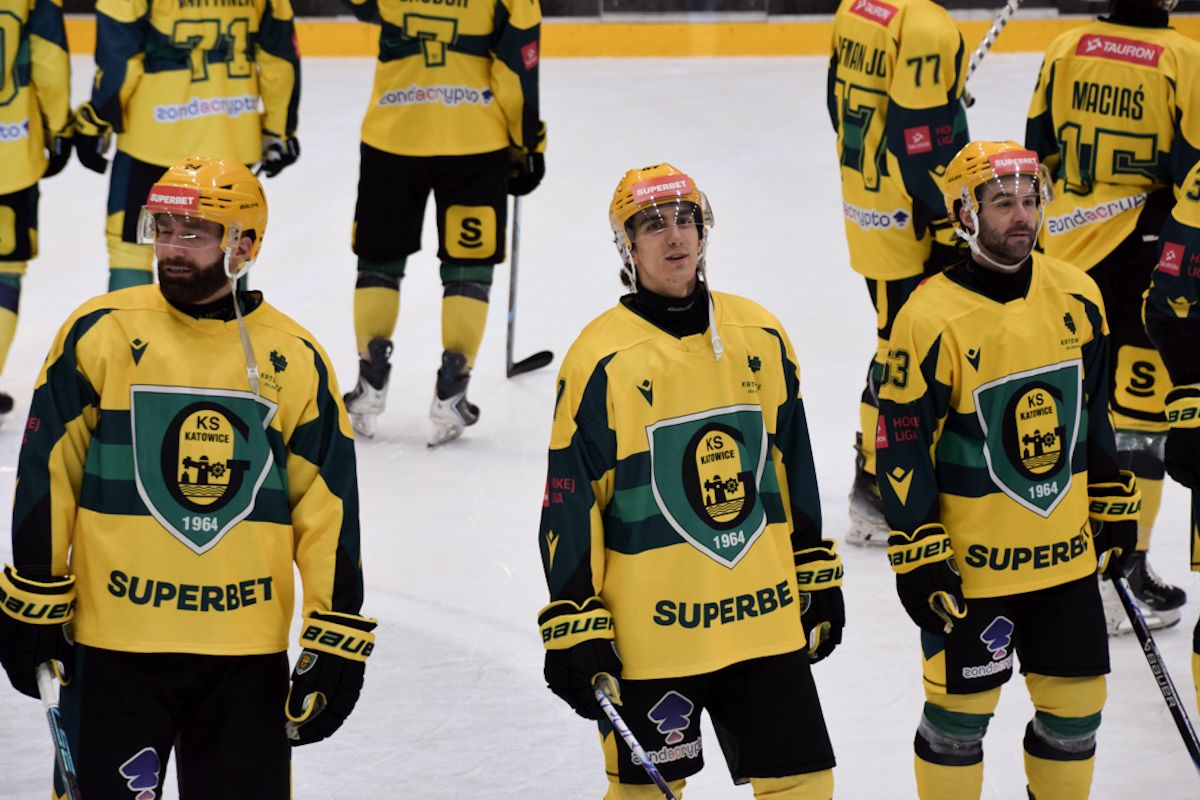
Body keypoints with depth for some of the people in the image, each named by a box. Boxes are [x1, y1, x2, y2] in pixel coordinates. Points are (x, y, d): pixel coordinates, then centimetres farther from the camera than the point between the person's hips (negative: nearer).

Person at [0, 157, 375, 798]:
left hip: (248, 659, 2)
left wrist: (334, 646, 2)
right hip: (114, 645, -1)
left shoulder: (297, 361, 3)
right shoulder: (100, 333, -2)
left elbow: (328, 512, 6)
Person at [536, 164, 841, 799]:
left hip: (766, 620, 4)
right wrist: (574, 629, -9)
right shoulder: (601, 359, -9)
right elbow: (569, 503, -7)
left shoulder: (761, 336, 6)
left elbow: (793, 467, 15)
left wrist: (818, 578, 16)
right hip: (649, 631, -4)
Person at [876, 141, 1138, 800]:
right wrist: (917, 556, -13)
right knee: (960, 711, 3)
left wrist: (1114, 505, 16)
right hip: (970, 565, -5)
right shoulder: (931, 318, -16)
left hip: (1067, 551, 5)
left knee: (1076, 705, 11)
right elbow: (901, 444, -12)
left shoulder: (1077, 296, 1)